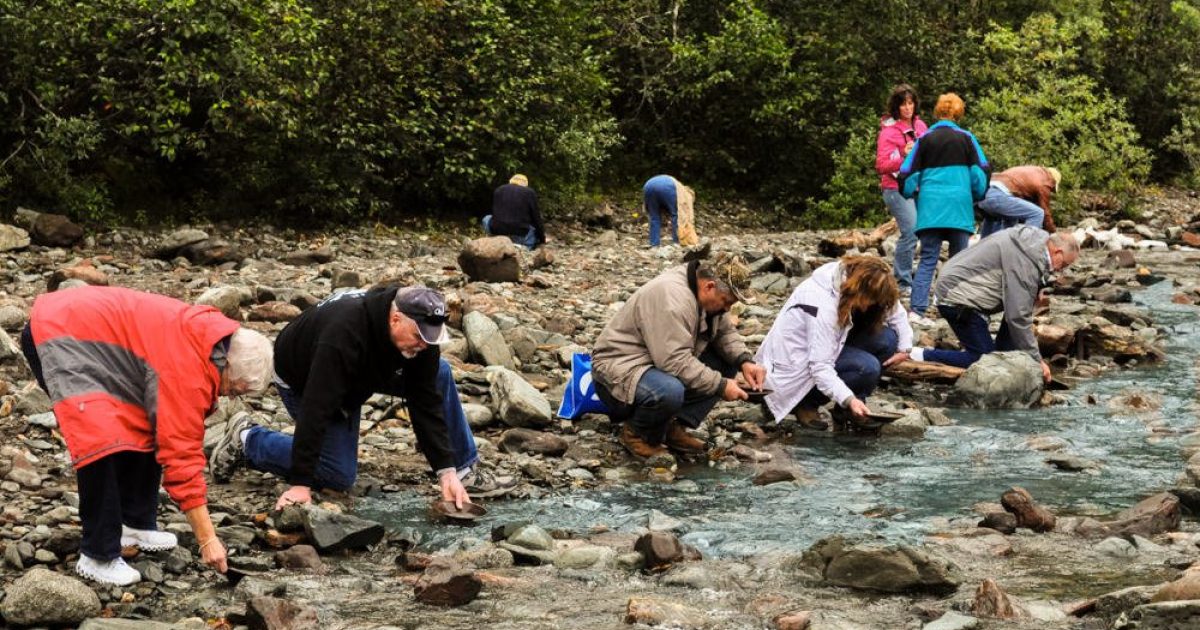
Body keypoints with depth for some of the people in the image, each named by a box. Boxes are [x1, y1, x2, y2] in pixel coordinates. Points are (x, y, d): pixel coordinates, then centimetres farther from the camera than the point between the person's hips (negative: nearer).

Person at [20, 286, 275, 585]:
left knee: (145, 429, 9)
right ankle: (98, 558, -13)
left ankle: (136, 525, 19)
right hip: (57, 338, -10)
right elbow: (181, 455, -25)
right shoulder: (187, 369, -27)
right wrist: (207, 539, -21)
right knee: (104, 445, -21)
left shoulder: (210, 334, -1)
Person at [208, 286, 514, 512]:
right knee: (339, 475, -12)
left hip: (365, 370, 6)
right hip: (302, 378, -6)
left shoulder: (419, 330, -24)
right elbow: (316, 408, -42)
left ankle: (464, 471, 0)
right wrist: (300, 483, -40)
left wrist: (447, 471, -24)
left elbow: (427, 402, -19)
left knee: (440, 375, -11)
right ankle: (246, 440, 4)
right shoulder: (343, 333, -44)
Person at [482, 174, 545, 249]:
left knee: (486, 219, 33)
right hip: (520, 236, -3)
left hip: (497, 232, 3)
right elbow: (536, 218, 7)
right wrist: (542, 239, 20)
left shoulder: (498, 190, 15)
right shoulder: (530, 193, 6)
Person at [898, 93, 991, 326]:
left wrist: (911, 194, 24)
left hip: (930, 208, 1)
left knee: (927, 259, 1)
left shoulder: (924, 139, 5)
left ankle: (918, 309, -10)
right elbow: (981, 173, 2)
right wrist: (978, 197, 18)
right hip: (959, 208, -1)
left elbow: (907, 175, 5)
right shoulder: (966, 138, 2)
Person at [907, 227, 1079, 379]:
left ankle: (1001, 352, 13)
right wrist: (1036, 360, -16)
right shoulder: (1024, 263, -22)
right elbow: (1018, 316, -22)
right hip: (958, 299, -10)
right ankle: (922, 356, -10)